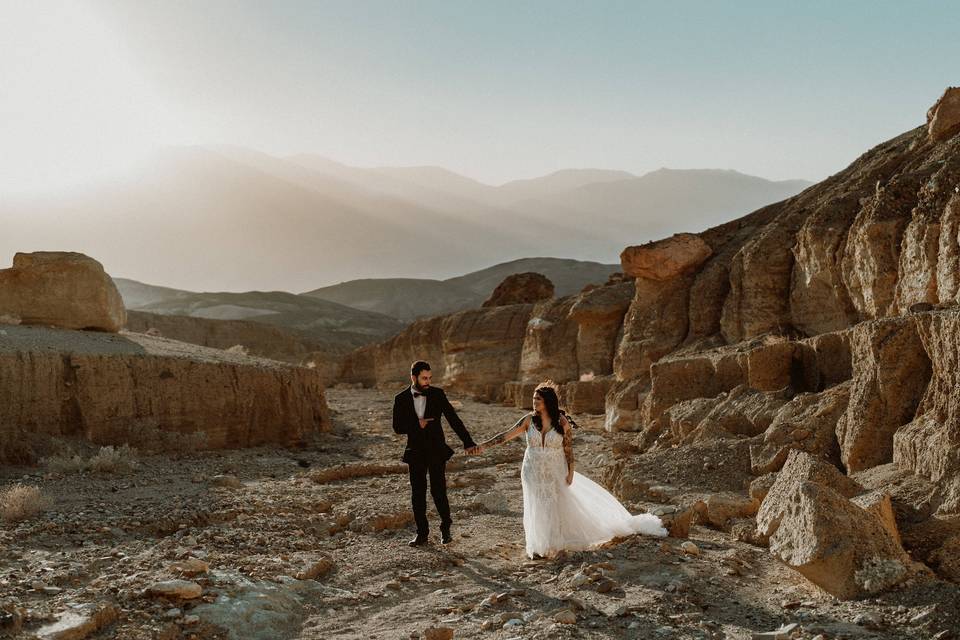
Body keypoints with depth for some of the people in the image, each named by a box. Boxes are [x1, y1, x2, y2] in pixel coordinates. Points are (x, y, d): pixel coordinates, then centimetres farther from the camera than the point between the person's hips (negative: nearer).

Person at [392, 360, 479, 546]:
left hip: (436, 451, -1)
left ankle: (445, 528, 21)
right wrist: (417, 424, -20)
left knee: (438, 491, -2)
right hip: (416, 453, 1)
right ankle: (422, 534, 18)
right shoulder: (401, 399, -4)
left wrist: (468, 442, -19)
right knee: (417, 495, 6)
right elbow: (397, 427, -3)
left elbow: (454, 419, -10)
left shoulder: (438, 394, -6)